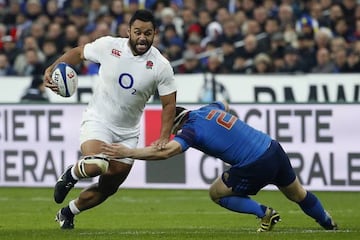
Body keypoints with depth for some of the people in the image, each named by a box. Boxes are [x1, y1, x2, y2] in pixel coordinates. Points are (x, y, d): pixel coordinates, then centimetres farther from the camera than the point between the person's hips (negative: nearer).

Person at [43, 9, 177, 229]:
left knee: (108, 188, 8)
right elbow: (78, 53, 5)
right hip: (98, 121, -3)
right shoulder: (108, 46, -12)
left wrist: (164, 138, -15)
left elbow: (169, 104, -4)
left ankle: (68, 213, 34)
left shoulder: (161, 66, -11)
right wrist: (53, 68, -10)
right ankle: (71, 175, 4)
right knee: (95, 166, -32)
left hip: (128, 133, 3)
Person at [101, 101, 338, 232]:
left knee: (217, 193, 12)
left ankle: (264, 213, 5)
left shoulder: (190, 129, -10)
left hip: (255, 167, -8)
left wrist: (128, 152, -21)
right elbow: (225, 105, 37)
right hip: (273, 148, 8)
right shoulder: (210, 107, 11)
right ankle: (328, 223, 48)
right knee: (297, 193, 30)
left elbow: (166, 151, -25)